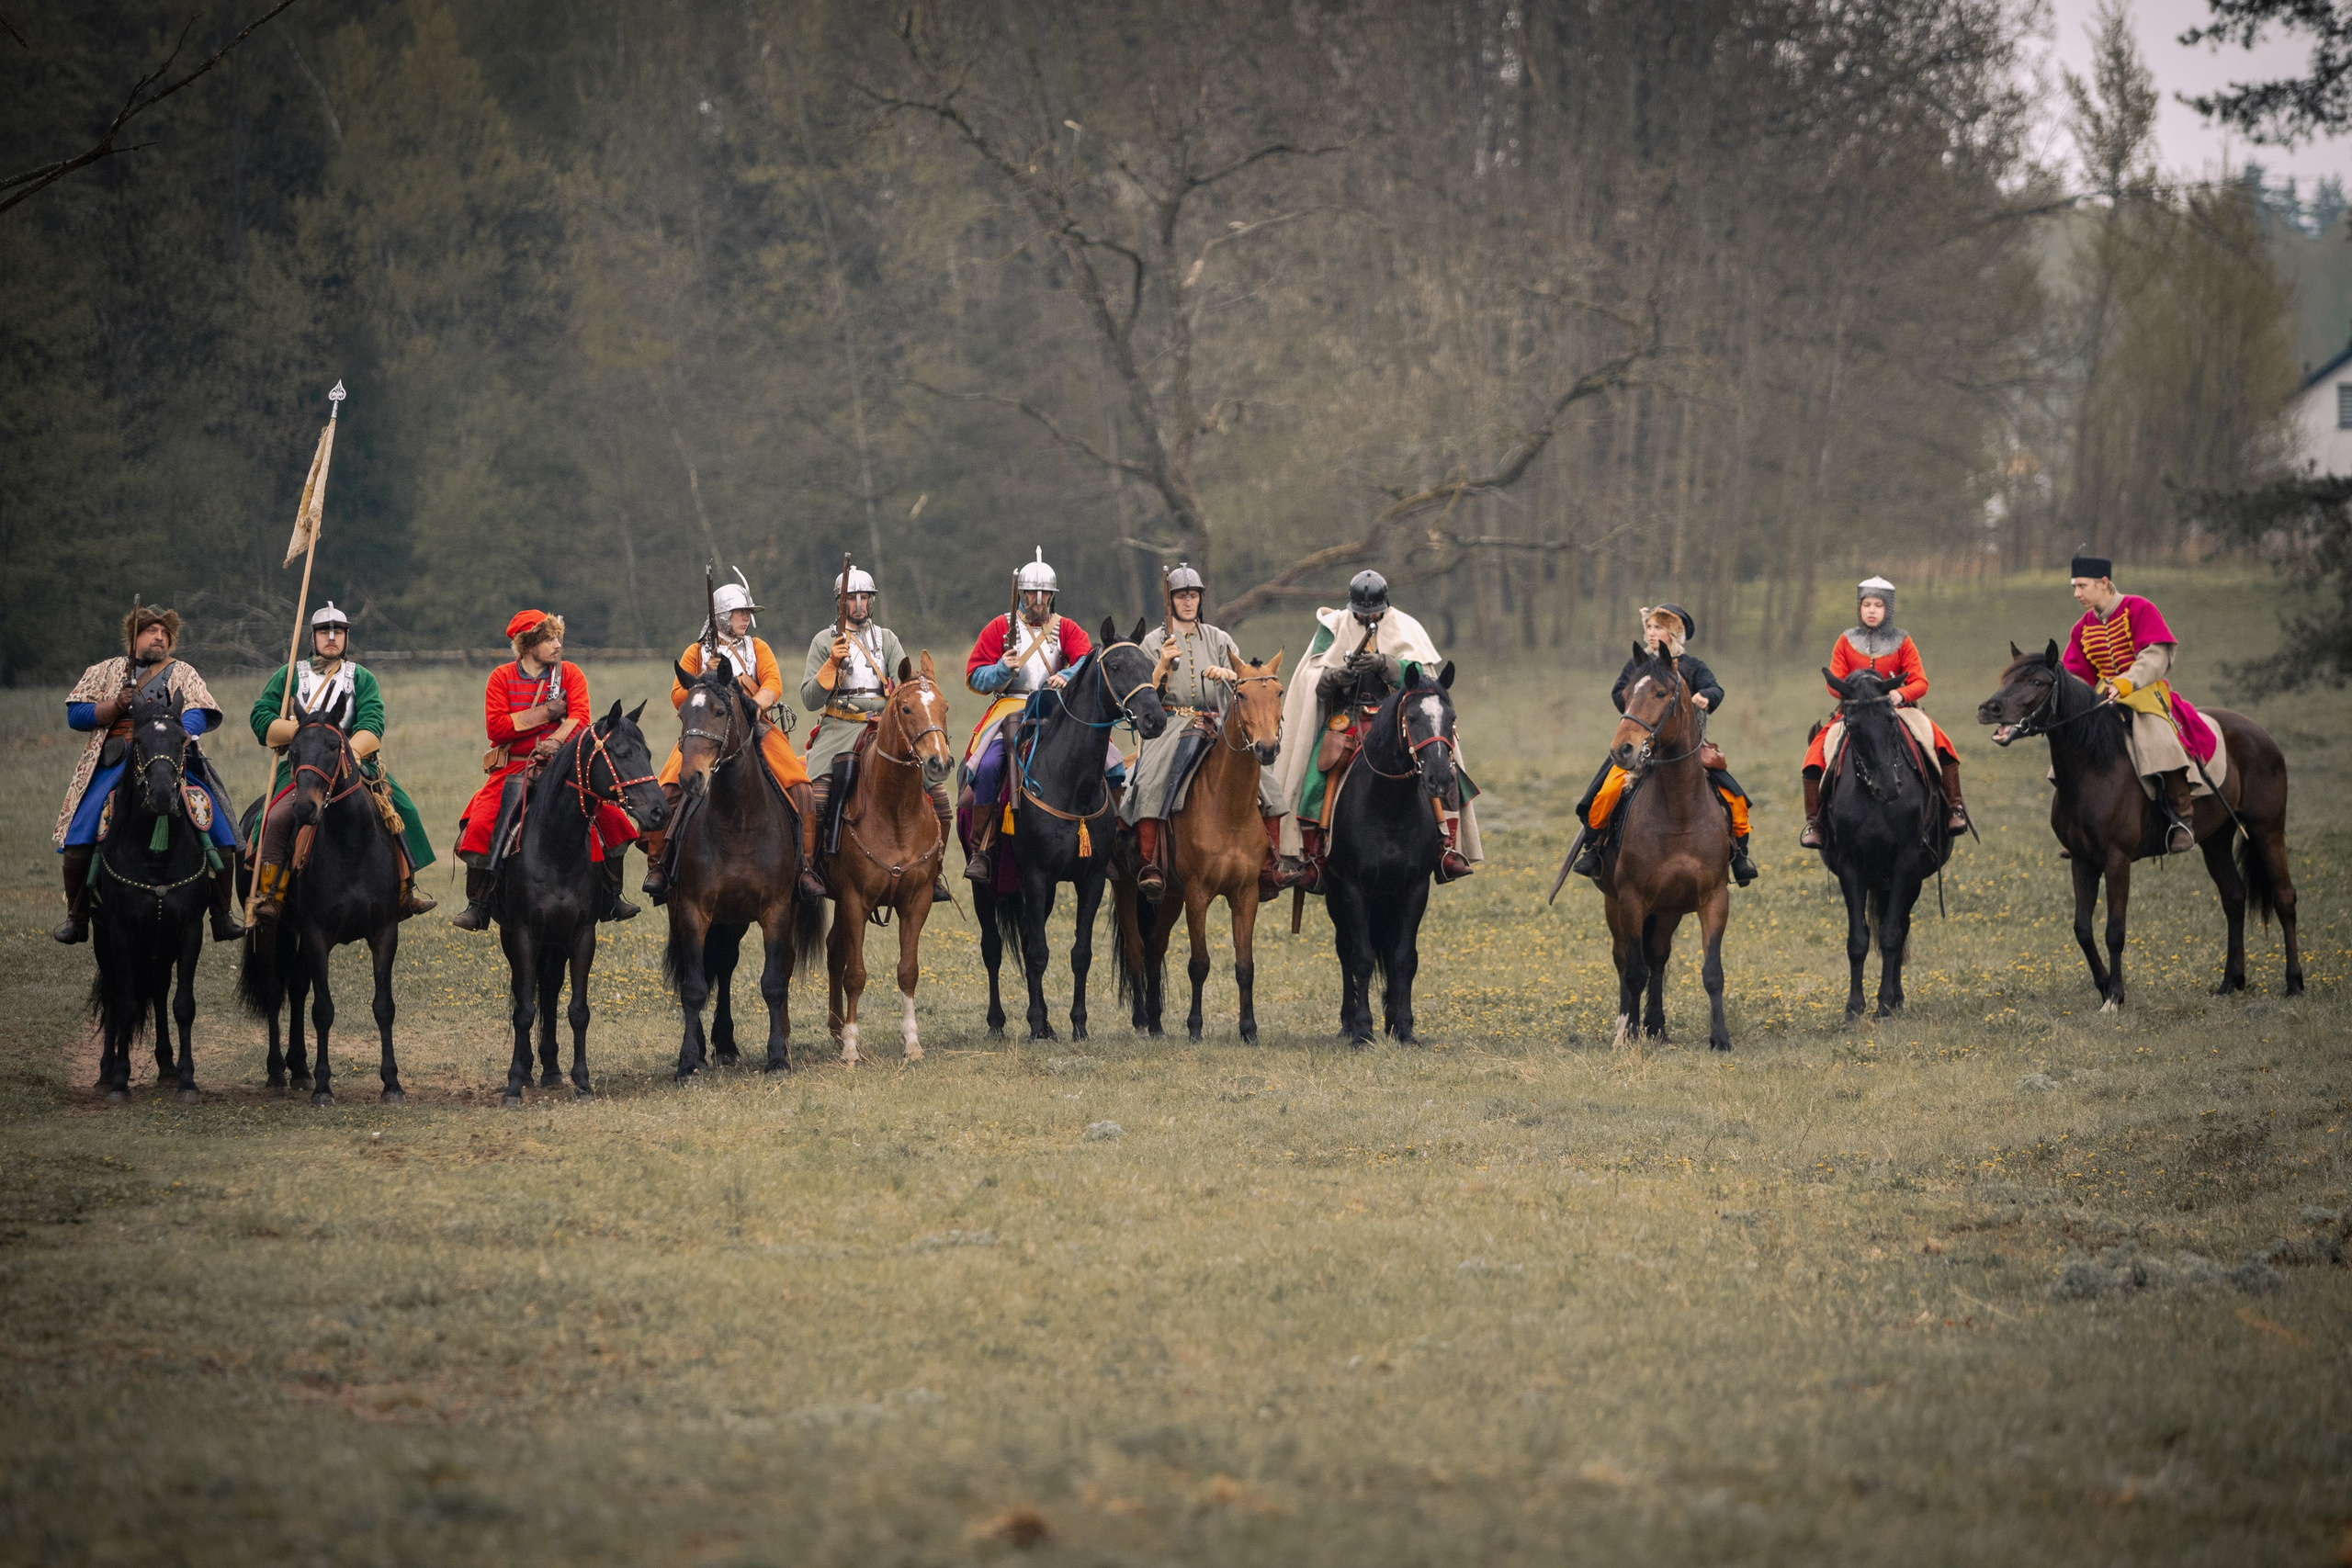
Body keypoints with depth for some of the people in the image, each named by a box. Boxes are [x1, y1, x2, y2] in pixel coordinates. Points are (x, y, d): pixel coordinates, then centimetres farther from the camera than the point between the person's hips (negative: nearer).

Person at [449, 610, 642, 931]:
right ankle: (477, 906, -10)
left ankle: (611, 900, 0)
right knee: (484, 824, -21)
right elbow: (496, 726, -10)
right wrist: (545, 713, -12)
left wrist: (556, 740, -27)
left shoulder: (570, 673, 7)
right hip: (514, 768, -2)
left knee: (607, 814, -12)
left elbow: (580, 718, -8)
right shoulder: (502, 677, 3)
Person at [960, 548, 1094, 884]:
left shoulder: (1067, 630, 13)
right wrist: (1003, 669, -16)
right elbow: (975, 677, 5)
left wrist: (1067, 676, -28)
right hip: (1009, 707, -2)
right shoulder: (1000, 628, 9)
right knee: (988, 766, -29)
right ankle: (980, 850, -23)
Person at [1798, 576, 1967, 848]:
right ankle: (1813, 821, -14)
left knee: (1938, 741, -25)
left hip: (1898, 709, -1)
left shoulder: (1902, 641, 4)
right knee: (1818, 751, -23)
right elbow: (1834, 684, 3)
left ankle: (1955, 809, -17)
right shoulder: (1847, 642, 7)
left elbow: (1920, 683, -1)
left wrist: (1901, 694, -23)